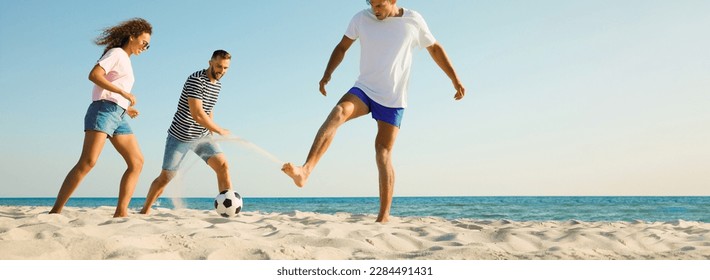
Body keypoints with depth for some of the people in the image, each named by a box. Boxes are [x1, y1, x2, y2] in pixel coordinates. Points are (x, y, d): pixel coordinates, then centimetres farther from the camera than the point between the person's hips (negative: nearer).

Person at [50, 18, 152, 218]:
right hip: (103, 111, -9)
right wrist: (124, 92, -16)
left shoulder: (126, 61, 27)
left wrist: (126, 108, 15)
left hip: (119, 117, 9)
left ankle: (121, 212, -7)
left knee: (137, 162, -3)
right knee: (88, 161, -19)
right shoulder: (117, 53, 2)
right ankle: (56, 210, -18)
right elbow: (94, 75, -14)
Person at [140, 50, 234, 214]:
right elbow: (197, 114, -27)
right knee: (165, 177, 3)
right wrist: (220, 131, -17)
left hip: (203, 136, 6)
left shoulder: (218, 85, 6)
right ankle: (144, 211, 24)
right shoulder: (196, 80, -19)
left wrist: (211, 133, 11)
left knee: (223, 166, -15)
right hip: (180, 136, -6)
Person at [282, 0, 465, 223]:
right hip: (364, 89, 1)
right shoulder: (361, 19, -1)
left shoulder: (413, 21, -3)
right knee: (337, 113, -29)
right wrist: (327, 75, -7)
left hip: (393, 99, -1)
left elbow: (435, 48, 9)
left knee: (383, 154, -5)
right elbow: (342, 47, 8)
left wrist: (455, 79, 10)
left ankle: (384, 217, 1)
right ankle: (305, 171, -42)